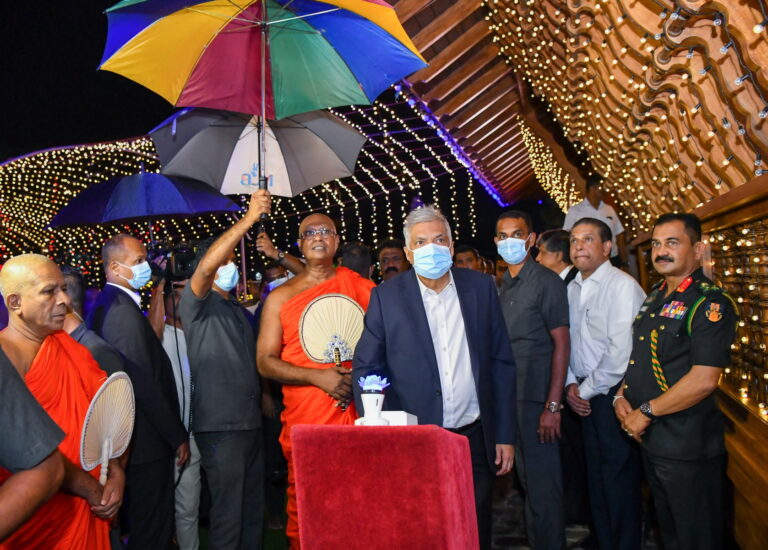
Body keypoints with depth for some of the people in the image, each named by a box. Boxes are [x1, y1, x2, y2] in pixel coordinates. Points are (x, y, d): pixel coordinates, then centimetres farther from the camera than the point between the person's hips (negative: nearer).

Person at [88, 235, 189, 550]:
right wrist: (177, 437, -15)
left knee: (137, 522, 21)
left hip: (127, 438, 10)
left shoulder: (107, 305, 11)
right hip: (147, 441, -10)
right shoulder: (124, 310, -20)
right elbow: (146, 384, -22)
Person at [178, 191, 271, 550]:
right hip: (220, 423, -7)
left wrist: (264, 397, 7)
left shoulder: (239, 311, 19)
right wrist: (248, 219, -29)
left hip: (250, 420, 8)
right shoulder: (197, 304, -4)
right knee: (228, 513, -3)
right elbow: (205, 267, -25)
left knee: (253, 509, 14)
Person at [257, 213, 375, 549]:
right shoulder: (280, 297, 6)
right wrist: (317, 377, -12)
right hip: (305, 422, 0)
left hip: (358, 415, 1)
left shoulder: (358, 285, 8)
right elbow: (265, 362, 2)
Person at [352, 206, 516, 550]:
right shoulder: (387, 296, -4)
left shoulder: (480, 287, 2)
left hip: (474, 439, 2)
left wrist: (505, 434, 3)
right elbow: (366, 369, -2)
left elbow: (501, 363, 5)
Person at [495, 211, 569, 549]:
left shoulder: (546, 282, -7)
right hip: (508, 396, 7)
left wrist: (552, 406, -17)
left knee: (542, 482, 1)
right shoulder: (502, 286, 12)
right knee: (525, 477, 17)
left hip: (536, 398, -6)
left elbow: (561, 344, -11)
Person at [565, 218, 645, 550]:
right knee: (595, 473, 15)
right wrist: (571, 384, 2)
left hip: (613, 394, -7)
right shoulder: (571, 289, 10)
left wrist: (588, 390, -11)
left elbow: (622, 351, -18)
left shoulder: (622, 286, -13)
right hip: (584, 395, 7)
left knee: (619, 474, 2)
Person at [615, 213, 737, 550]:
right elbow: (637, 356, 16)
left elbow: (703, 381, -24)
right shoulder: (655, 297, 9)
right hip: (650, 441, 8)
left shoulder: (711, 304, -17)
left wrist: (646, 413, -17)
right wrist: (621, 397, 0)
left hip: (687, 447, -8)